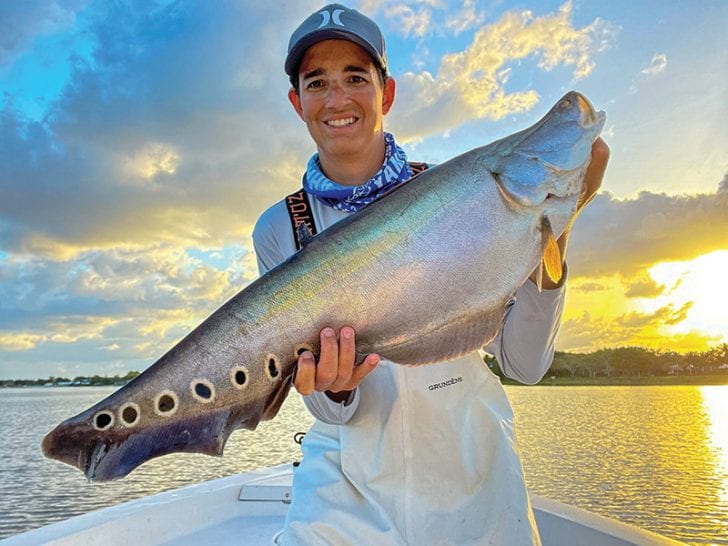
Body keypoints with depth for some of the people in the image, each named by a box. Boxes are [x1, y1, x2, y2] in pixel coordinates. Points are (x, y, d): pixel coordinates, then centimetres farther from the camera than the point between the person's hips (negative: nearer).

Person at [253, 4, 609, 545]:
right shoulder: (279, 229, -6)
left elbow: (524, 364, -10)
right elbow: (332, 409, -6)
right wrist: (332, 390, -28)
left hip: (475, 479, 1)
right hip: (350, 487, 0)